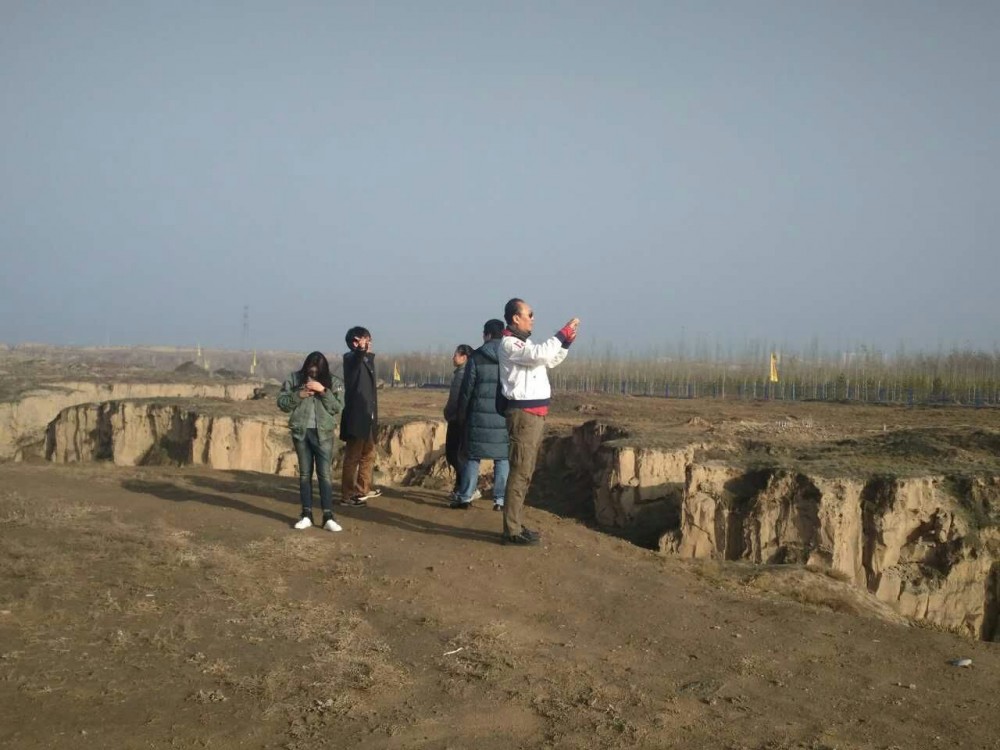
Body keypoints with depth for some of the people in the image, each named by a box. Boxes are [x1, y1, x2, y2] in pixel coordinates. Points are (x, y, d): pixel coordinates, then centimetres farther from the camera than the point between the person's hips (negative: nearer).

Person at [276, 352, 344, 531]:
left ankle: (328, 517, -2)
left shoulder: (330, 382, -1)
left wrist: (324, 391, -19)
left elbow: (337, 407, -6)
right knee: (305, 474, 8)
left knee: (325, 474, -3)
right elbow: (281, 402, -1)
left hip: (323, 433, -1)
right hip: (301, 432, 1)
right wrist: (298, 395, -17)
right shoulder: (294, 379, -1)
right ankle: (306, 515, 14)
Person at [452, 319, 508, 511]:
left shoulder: (477, 357, -3)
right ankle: (500, 499, 2)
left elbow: (467, 387, -1)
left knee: (473, 456, 8)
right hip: (505, 416, 1)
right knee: (503, 458, 5)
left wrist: (462, 412, 10)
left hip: (480, 415, -1)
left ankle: (465, 496, 9)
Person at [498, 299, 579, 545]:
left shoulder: (525, 343, 18)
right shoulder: (509, 344, -13)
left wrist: (567, 341, 12)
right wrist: (564, 332, -20)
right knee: (520, 472, -10)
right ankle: (512, 531, -8)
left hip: (536, 414, 10)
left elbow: (551, 360, 27)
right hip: (523, 414, -10)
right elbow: (540, 354, -27)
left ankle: (515, 524, 19)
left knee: (526, 471, 13)